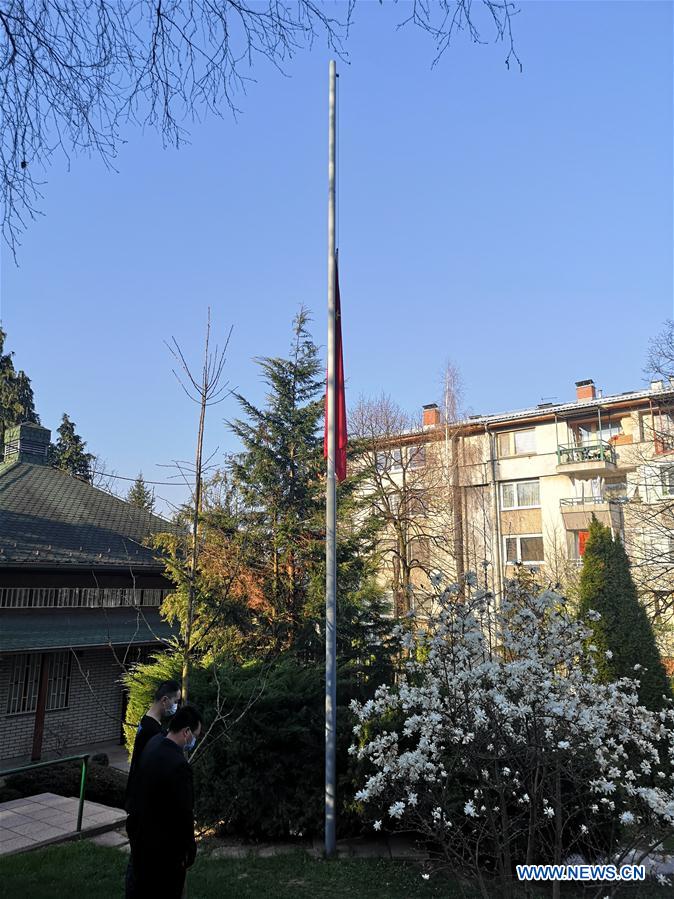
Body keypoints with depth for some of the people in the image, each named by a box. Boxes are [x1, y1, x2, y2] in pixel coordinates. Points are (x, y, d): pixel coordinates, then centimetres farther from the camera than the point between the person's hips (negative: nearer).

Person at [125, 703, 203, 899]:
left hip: (140, 831, 8)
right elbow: (184, 812, -25)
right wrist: (189, 848, -10)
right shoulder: (179, 766, -34)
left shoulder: (154, 743, -7)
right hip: (165, 843, -8)